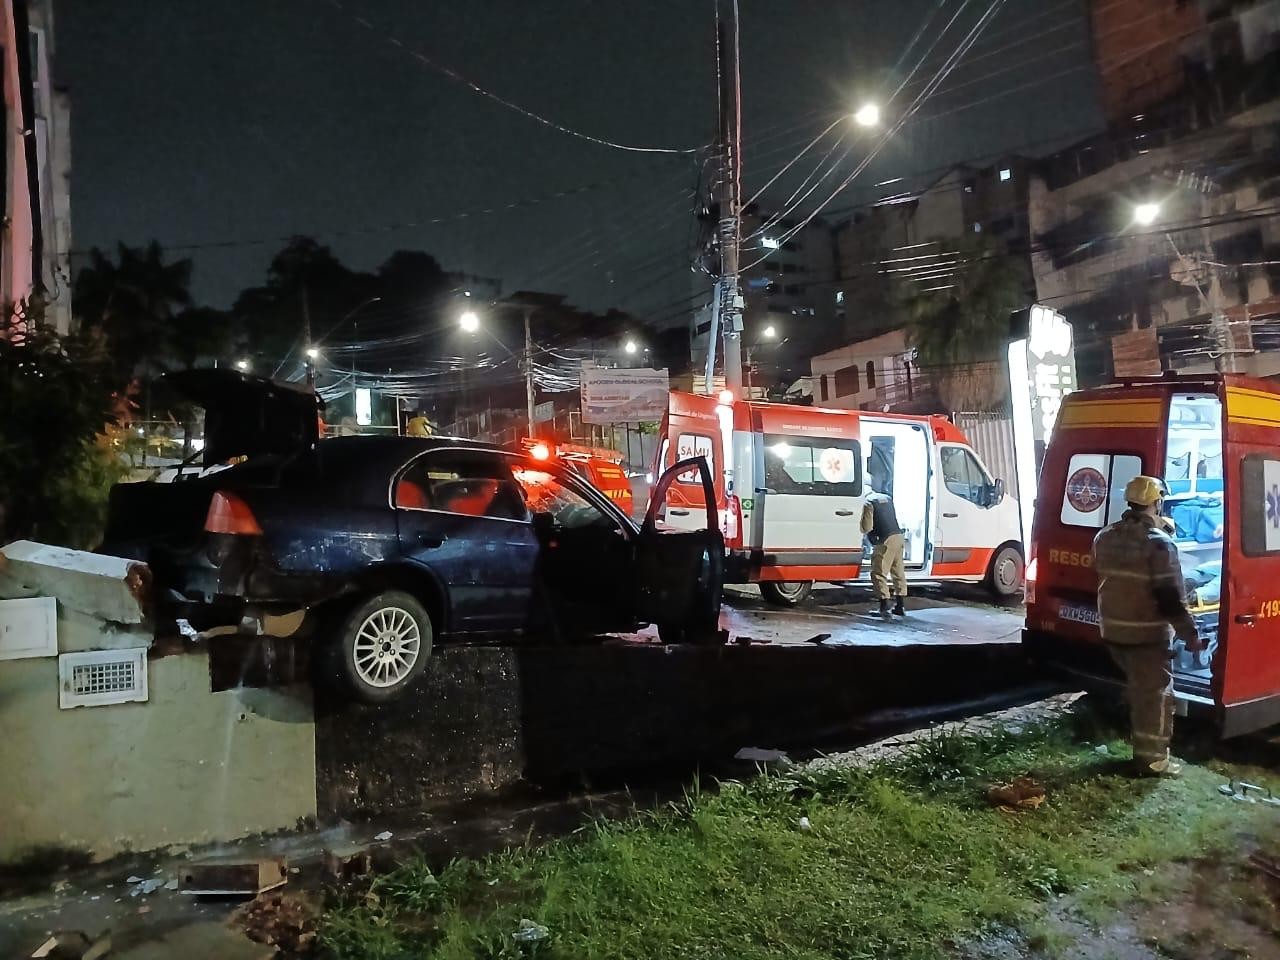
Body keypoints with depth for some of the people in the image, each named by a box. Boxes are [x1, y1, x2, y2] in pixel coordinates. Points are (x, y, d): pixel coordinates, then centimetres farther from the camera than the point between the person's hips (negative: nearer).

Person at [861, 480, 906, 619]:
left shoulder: (869, 502, -7)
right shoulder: (887, 498, 18)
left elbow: (867, 527, -11)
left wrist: (863, 532, 11)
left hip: (885, 541, -8)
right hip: (898, 537, 8)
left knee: (879, 573, -4)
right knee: (898, 572, 15)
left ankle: (884, 607, -11)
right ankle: (900, 606, 23)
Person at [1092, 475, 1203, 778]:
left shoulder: (1105, 537, 4)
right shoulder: (1159, 544, -19)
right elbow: (1171, 598, -18)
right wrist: (1190, 636, -11)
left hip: (1113, 630, 7)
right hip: (1147, 634, -7)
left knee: (1138, 690, 22)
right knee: (1156, 694, 5)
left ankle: (1144, 749, 31)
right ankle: (1152, 758, 12)